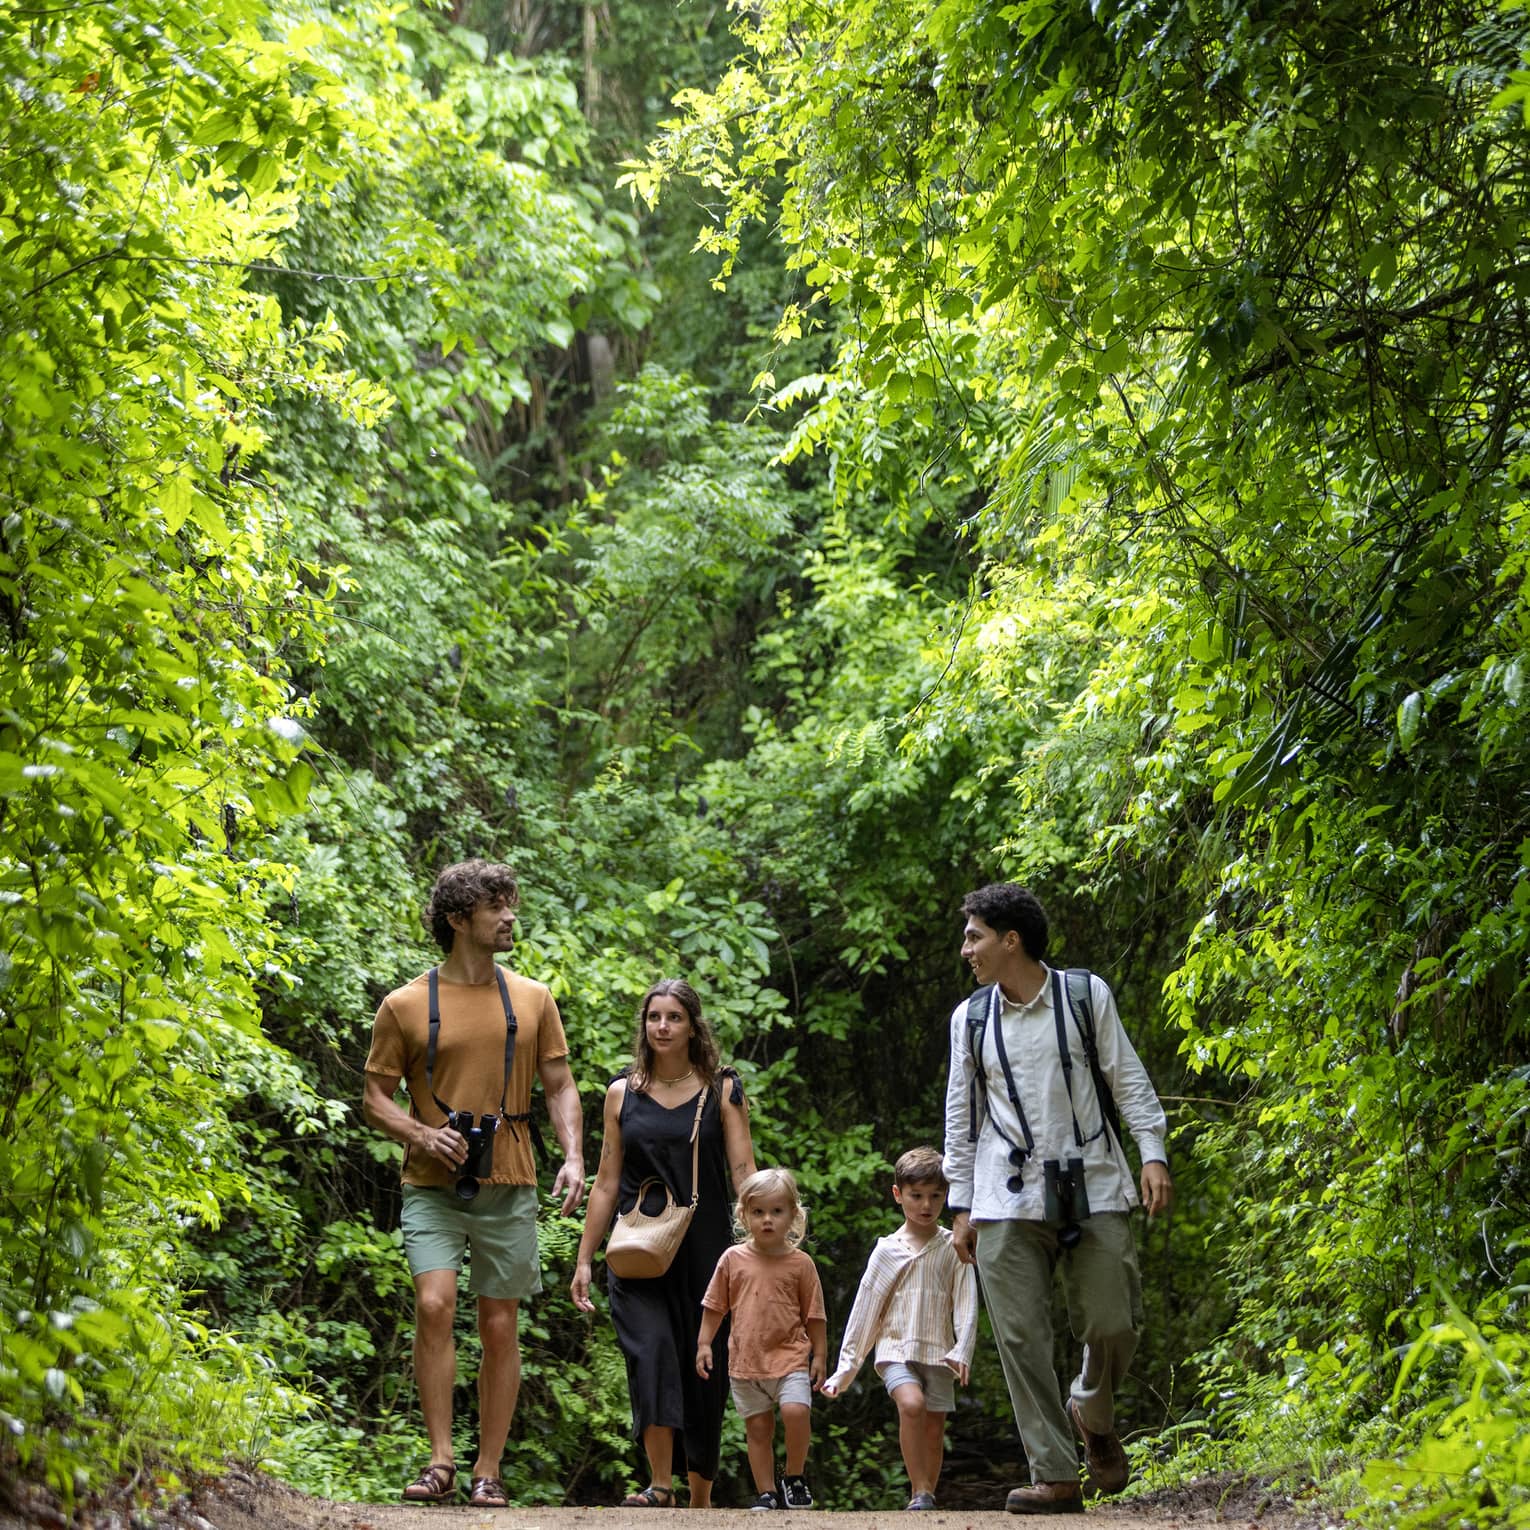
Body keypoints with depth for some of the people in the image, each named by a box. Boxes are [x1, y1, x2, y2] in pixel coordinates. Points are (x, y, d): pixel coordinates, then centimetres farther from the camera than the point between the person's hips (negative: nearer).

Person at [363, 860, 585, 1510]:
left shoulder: (532, 999, 9)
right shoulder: (405, 1005, 1)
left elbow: (559, 1086, 10)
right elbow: (375, 1097, 5)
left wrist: (573, 1157, -6)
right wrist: (422, 1134, -14)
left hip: (507, 1188, 2)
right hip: (434, 1187, -2)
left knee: (500, 1327, 3)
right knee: (434, 1304, -20)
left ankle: (488, 1474, 11)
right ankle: (440, 1462, -15)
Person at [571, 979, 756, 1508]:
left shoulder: (722, 1089, 5)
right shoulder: (622, 1093, 9)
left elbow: (743, 1173, 0)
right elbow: (607, 1183, 12)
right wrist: (584, 1260, 9)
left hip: (705, 1251, -1)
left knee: (703, 1370, 3)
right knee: (652, 1355, -18)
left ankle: (701, 1499, 14)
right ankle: (659, 1487, -19)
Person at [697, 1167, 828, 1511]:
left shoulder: (800, 1263, 0)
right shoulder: (733, 1259, 3)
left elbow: (814, 1315, 5)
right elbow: (715, 1306, 11)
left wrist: (819, 1356, 2)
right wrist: (704, 1344, 6)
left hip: (790, 1356, -2)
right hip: (746, 1360, 2)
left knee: (796, 1411, -21)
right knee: (757, 1428, 5)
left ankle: (794, 1478, -1)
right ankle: (767, 1492, 15)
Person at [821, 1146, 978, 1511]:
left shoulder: (953, 1248, 5)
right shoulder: (887, 1250, 6)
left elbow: (966, 1304, 0)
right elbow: (864, 1311, 8)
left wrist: (962, 1351, -17)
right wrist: (845, 1369, 6)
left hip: (938, 1353, 1)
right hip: (896, 1349, -1)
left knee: (934, 1429, 1)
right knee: (911, 1403, -26)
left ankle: (926, 1499, 15)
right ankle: (920, 1493, -22)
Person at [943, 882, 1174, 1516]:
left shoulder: (1086, 995, 3)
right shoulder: (970, 1018, 9)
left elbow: (1127, 1080, 6)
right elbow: (962, 1115, 12)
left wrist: (1153, 1152, -5)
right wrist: (962, 1205, 9)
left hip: (1094, 1189, -1)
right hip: (1008, 1201, 1)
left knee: (1113, 1324, -6)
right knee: (1021, 1338, -7)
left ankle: (1092, 1414, 26)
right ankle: (1055, 1476, -3)